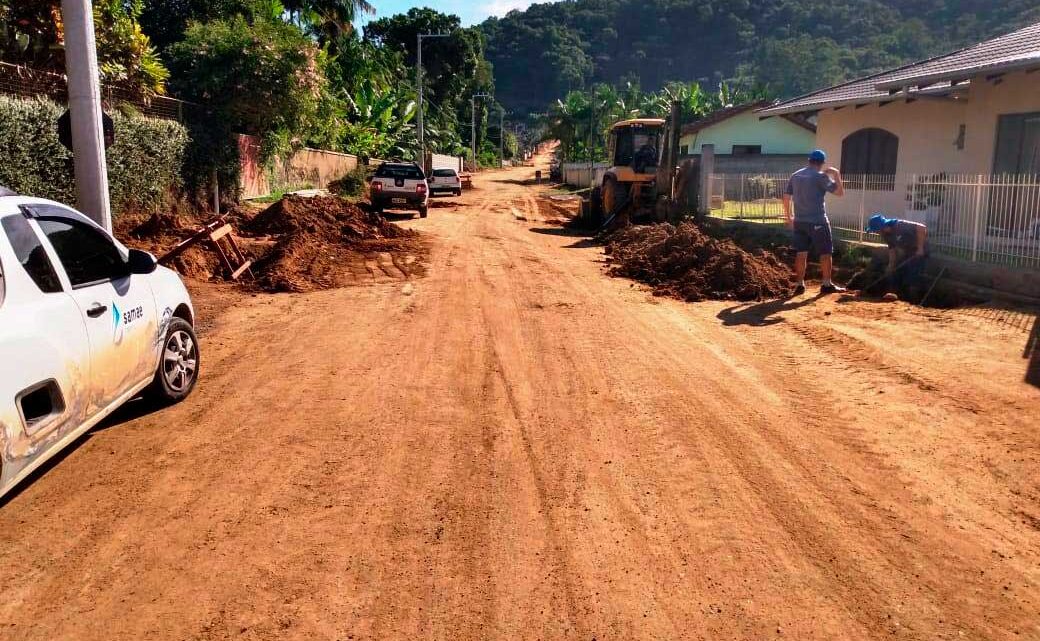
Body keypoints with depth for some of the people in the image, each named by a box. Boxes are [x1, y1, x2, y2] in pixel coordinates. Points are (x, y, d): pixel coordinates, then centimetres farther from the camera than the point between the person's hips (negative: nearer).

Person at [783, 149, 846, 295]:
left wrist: (788, 217, 19)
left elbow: (786, 198, 10)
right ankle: (827, 284, 6)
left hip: (799, 221, 6)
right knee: (826, 252, 4)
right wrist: (837, 175, 5)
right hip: (817, 222, -6)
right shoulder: (820, 176, -9)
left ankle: (800, 284, 8)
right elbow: (840, 192, -7)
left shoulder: (795, 176, 9)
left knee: (801, 253, 8)